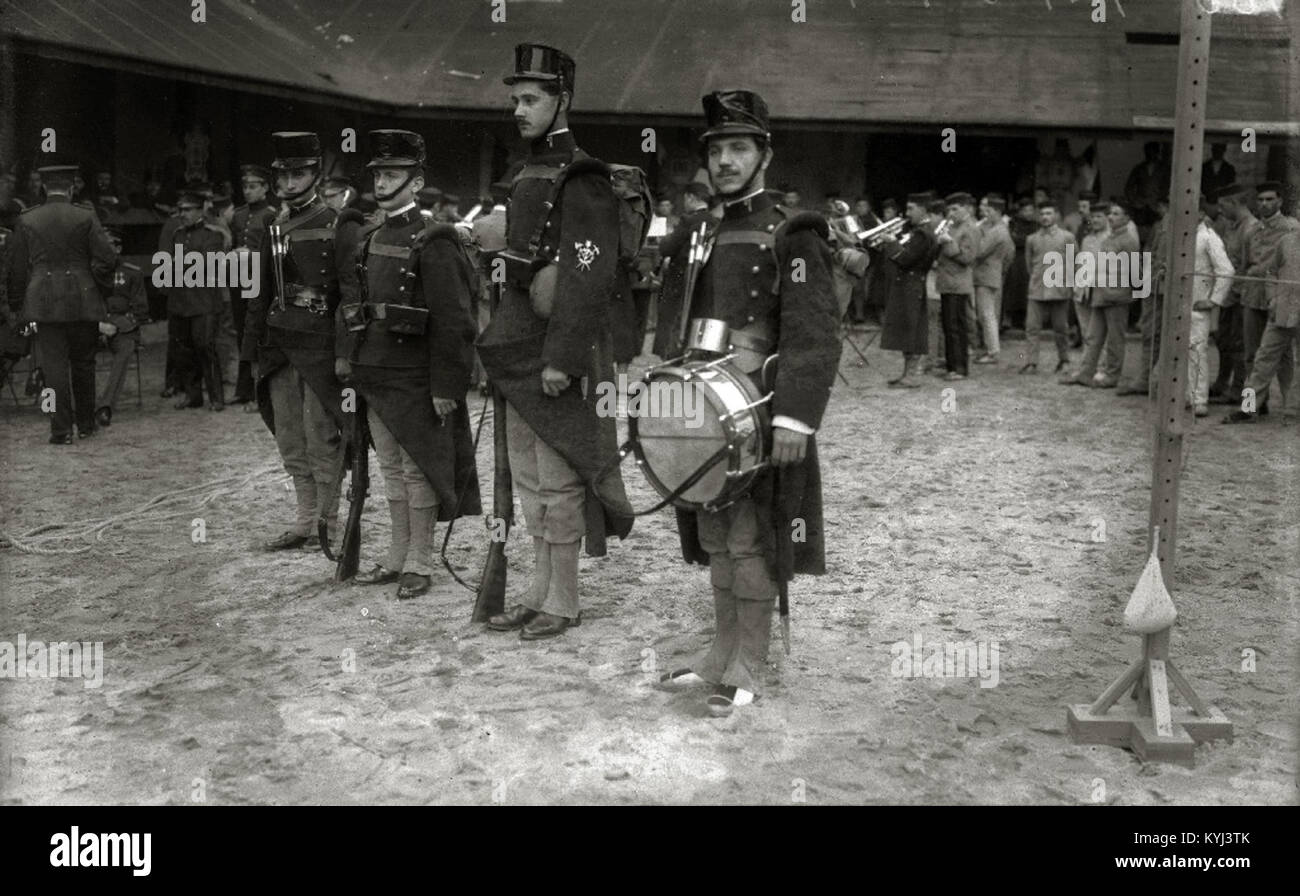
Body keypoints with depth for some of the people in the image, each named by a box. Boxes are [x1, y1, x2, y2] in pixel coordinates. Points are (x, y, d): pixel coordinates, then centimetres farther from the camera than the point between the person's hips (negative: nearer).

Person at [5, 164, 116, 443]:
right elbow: (107, 259, -8)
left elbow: (16, 268, 5)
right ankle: (86, 425, 22)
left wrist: (16, 305, 13)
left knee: (54, 365, 1)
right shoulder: (86, 218, -3)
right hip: (83, 302, 0)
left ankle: (61, 430, -1)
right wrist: (98, 284, 10)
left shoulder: (26, 221, 3)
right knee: (83, 364, 12)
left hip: (44, 303, 0)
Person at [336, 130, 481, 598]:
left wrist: (446, 387, -18)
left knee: (417, 470, 1)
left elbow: (452, 322, -15)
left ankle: (420, 564, 12)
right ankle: (397, 558, 24)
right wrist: (347, 357, 12)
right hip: (376, 377, 7)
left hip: (415, 380, -7)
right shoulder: (370, 240, 12)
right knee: (391, 470, 14)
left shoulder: (433, 242, -11)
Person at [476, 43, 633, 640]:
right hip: (519, 346, 9)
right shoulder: (525, 175, 16)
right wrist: (503, 341, 18)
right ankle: (540, 590, 26)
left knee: (557, 479, -1)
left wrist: (560, 357, -24)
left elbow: (589, 277, -21)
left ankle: (562, 602, 10)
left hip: (558, 349, -9)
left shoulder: (580, 179, -13)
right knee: (527, 477, 15)